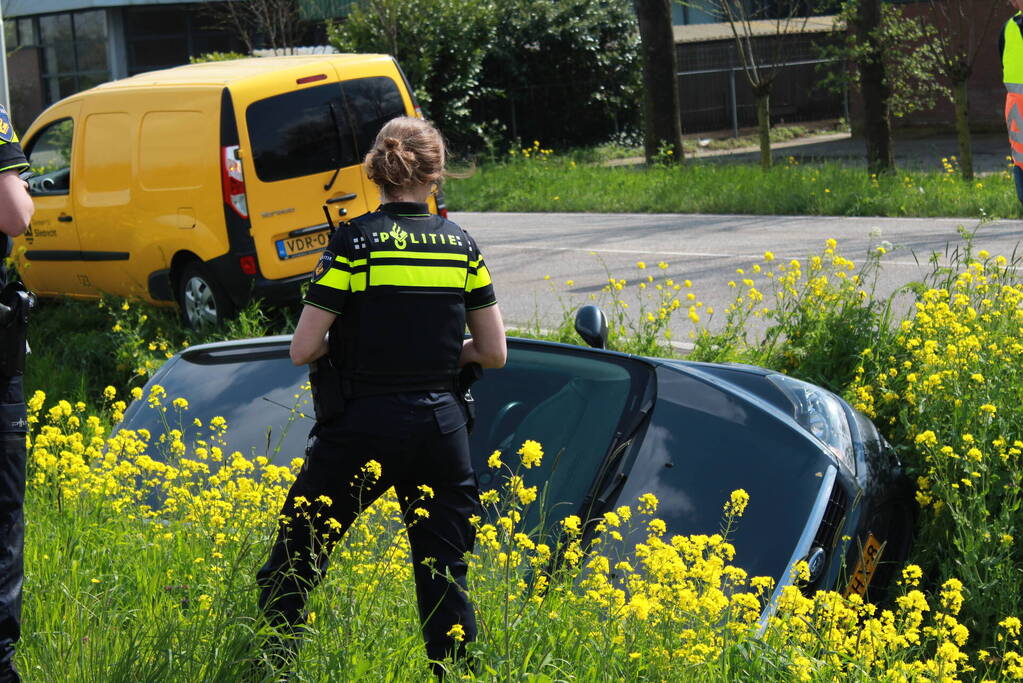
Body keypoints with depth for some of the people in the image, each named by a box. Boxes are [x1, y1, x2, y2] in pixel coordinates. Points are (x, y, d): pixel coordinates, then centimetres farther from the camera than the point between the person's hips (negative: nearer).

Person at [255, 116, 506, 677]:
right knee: (443, 574, 11)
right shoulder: (461, 246, 4)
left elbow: (303, 350, -9)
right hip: (442, 429, 4)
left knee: (293, 563, 10)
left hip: (363, 428, -4)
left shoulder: (356, 240, -8)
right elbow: (493, 352, 7)